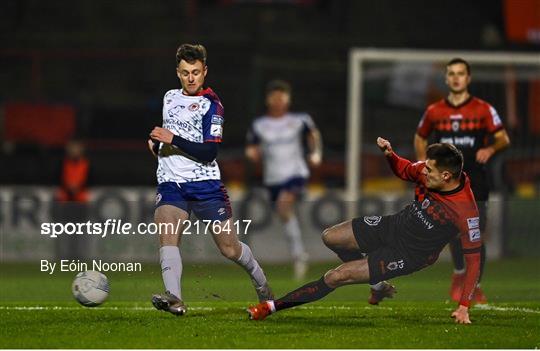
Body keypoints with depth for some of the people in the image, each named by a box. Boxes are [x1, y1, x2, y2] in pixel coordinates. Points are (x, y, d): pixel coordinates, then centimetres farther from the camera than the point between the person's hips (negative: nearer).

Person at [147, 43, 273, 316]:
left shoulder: (211, 104, -7)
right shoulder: (170, 97, 13)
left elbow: (209, 153, -17)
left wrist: (173, 140, -22)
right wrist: (156, 143, 13)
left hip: (205, 183, -4)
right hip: (170, 182, 4)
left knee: (229, 248, 3)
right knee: (167, 234, -25)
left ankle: (260, 281, 33)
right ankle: (174, 298, -39)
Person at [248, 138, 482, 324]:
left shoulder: (465, 210, -32)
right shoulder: (427, 172, -14)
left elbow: (473, 258, -24)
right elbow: (404, 171, 10)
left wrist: (464, 307, -25)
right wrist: (389, 154, -13)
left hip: (409, 255, -7)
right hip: (395, 224, 7)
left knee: (337, 276, -13)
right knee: (330, 238, 9)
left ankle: (274, 306, 1)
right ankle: (379, 284, 24)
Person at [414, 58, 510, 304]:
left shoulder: (483, 110, 1)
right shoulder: (434, 112, 7)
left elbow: (503, 138, 1)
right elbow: (420, 138, 21)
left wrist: (491, 149, -20)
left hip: (476, 181, -1)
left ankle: (475, 286, 14)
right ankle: (459, 274, 12)